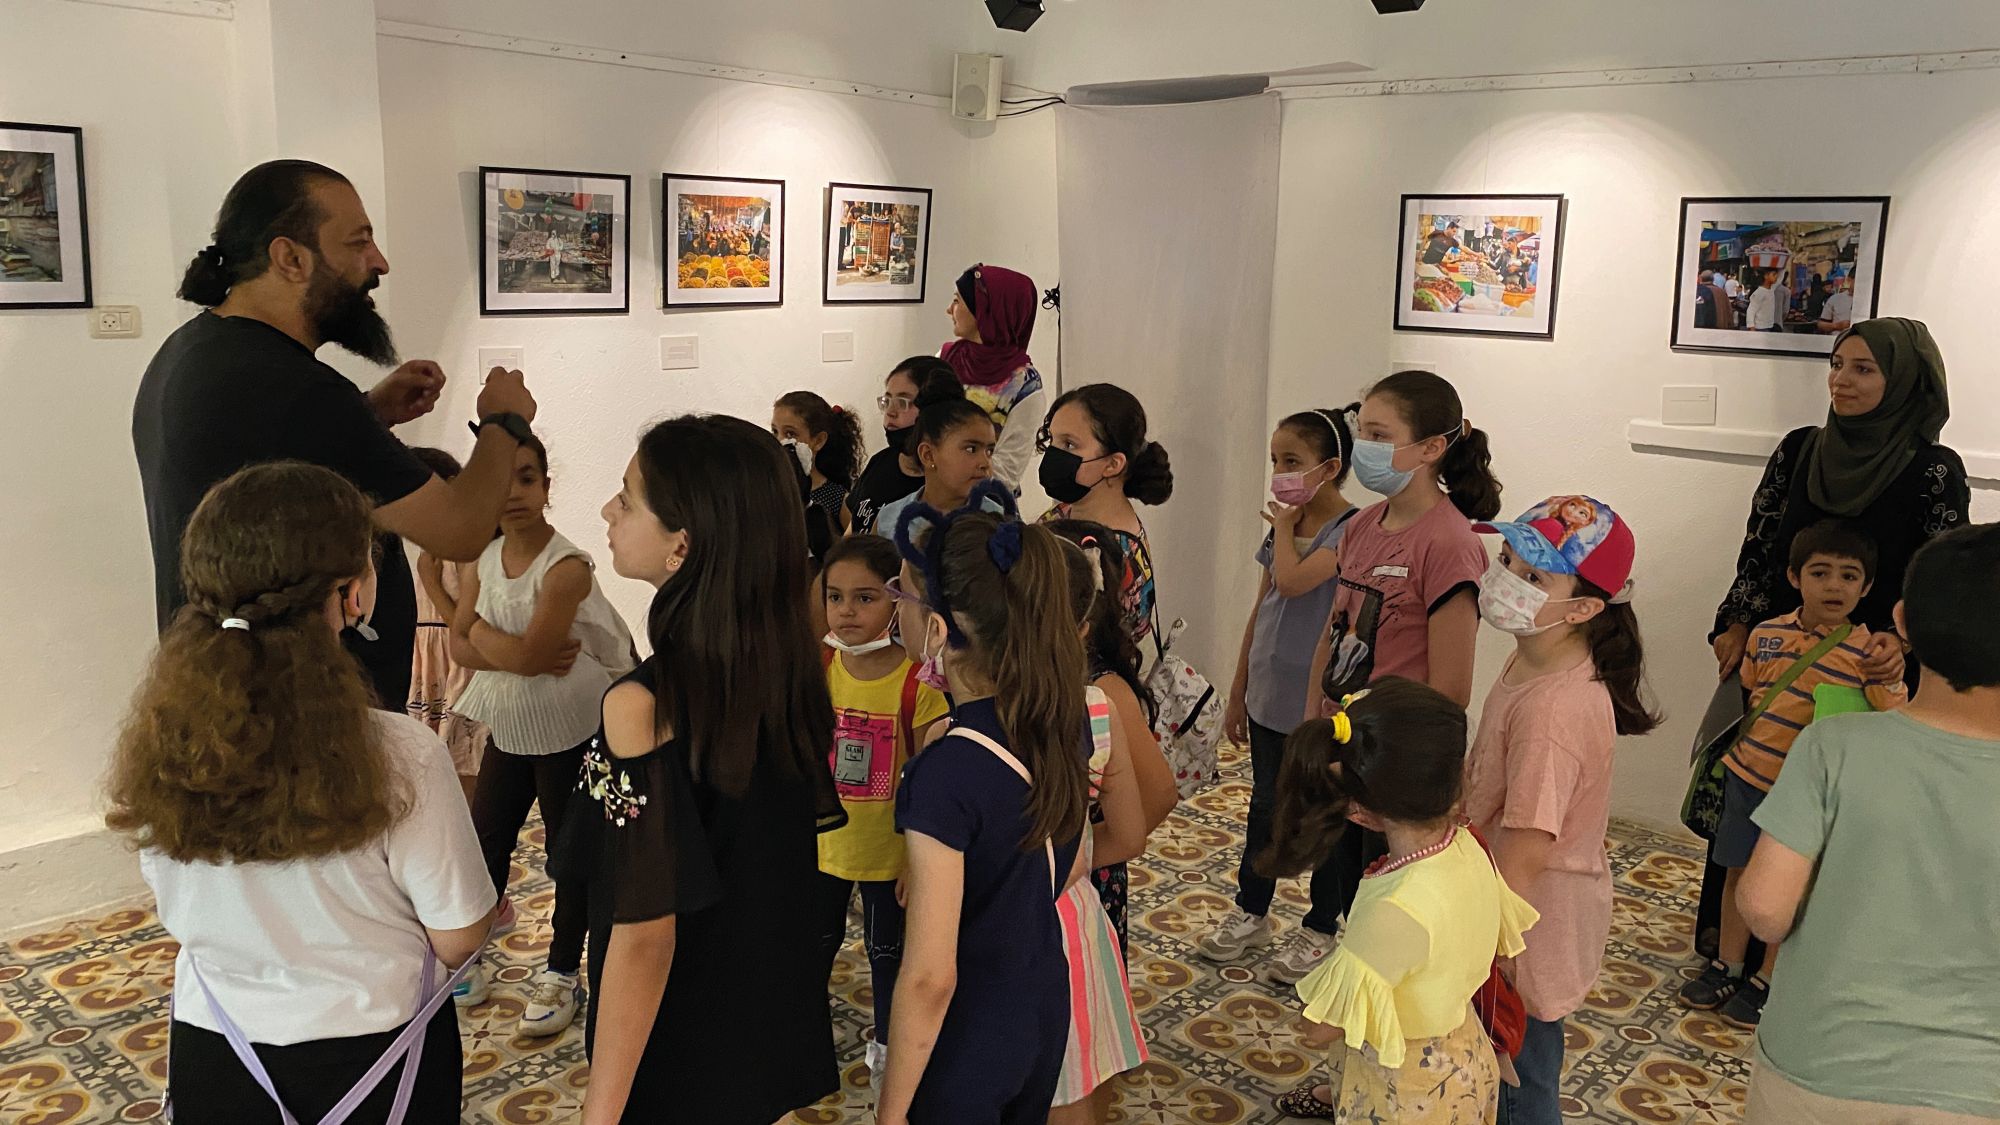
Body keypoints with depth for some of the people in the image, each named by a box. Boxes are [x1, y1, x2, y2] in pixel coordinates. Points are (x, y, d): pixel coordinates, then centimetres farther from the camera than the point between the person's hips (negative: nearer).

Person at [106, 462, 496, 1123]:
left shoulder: (159, 744, -14)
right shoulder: (399, 756, -28)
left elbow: (174, 910, 3)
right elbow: (459, 939, -17)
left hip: (210, 1050, 3)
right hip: (372, 1054, -3)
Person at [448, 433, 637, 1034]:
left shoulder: (567, 567, -21)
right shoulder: (484, 560, 1)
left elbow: (527, 654, -27)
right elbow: (459, 644, -3)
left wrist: (481, 631, -9)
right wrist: (522, 657, -20)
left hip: (571, 733, -6)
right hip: (509, 727, 6)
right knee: (484, 839, 13)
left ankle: (562, 973, 22)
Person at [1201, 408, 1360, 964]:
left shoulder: (1351, 530, -16)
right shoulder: (1283, 528, 7)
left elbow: (1293, 580, -32)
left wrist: (1284, 524, -14)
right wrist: (1238, 693, 15)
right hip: (1269, 698, 7)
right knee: (1264, 807, 19)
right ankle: (1251, 914, 34)